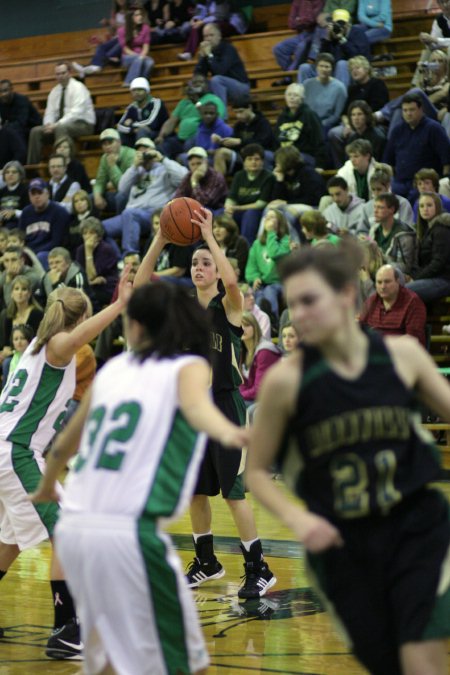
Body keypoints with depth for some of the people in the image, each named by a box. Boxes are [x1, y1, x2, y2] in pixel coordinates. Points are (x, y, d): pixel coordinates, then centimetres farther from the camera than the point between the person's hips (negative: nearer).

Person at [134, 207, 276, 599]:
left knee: (233, 490, -7)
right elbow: (140, 285, -4)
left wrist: (209, 236, -24)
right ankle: (207, 562, 28)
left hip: (225, 404, -6)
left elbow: (232, 281, -30)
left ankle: (259, 570, 1)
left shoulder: (228, 305, -6)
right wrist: (160, 240, -13)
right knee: (195, 490, 12)